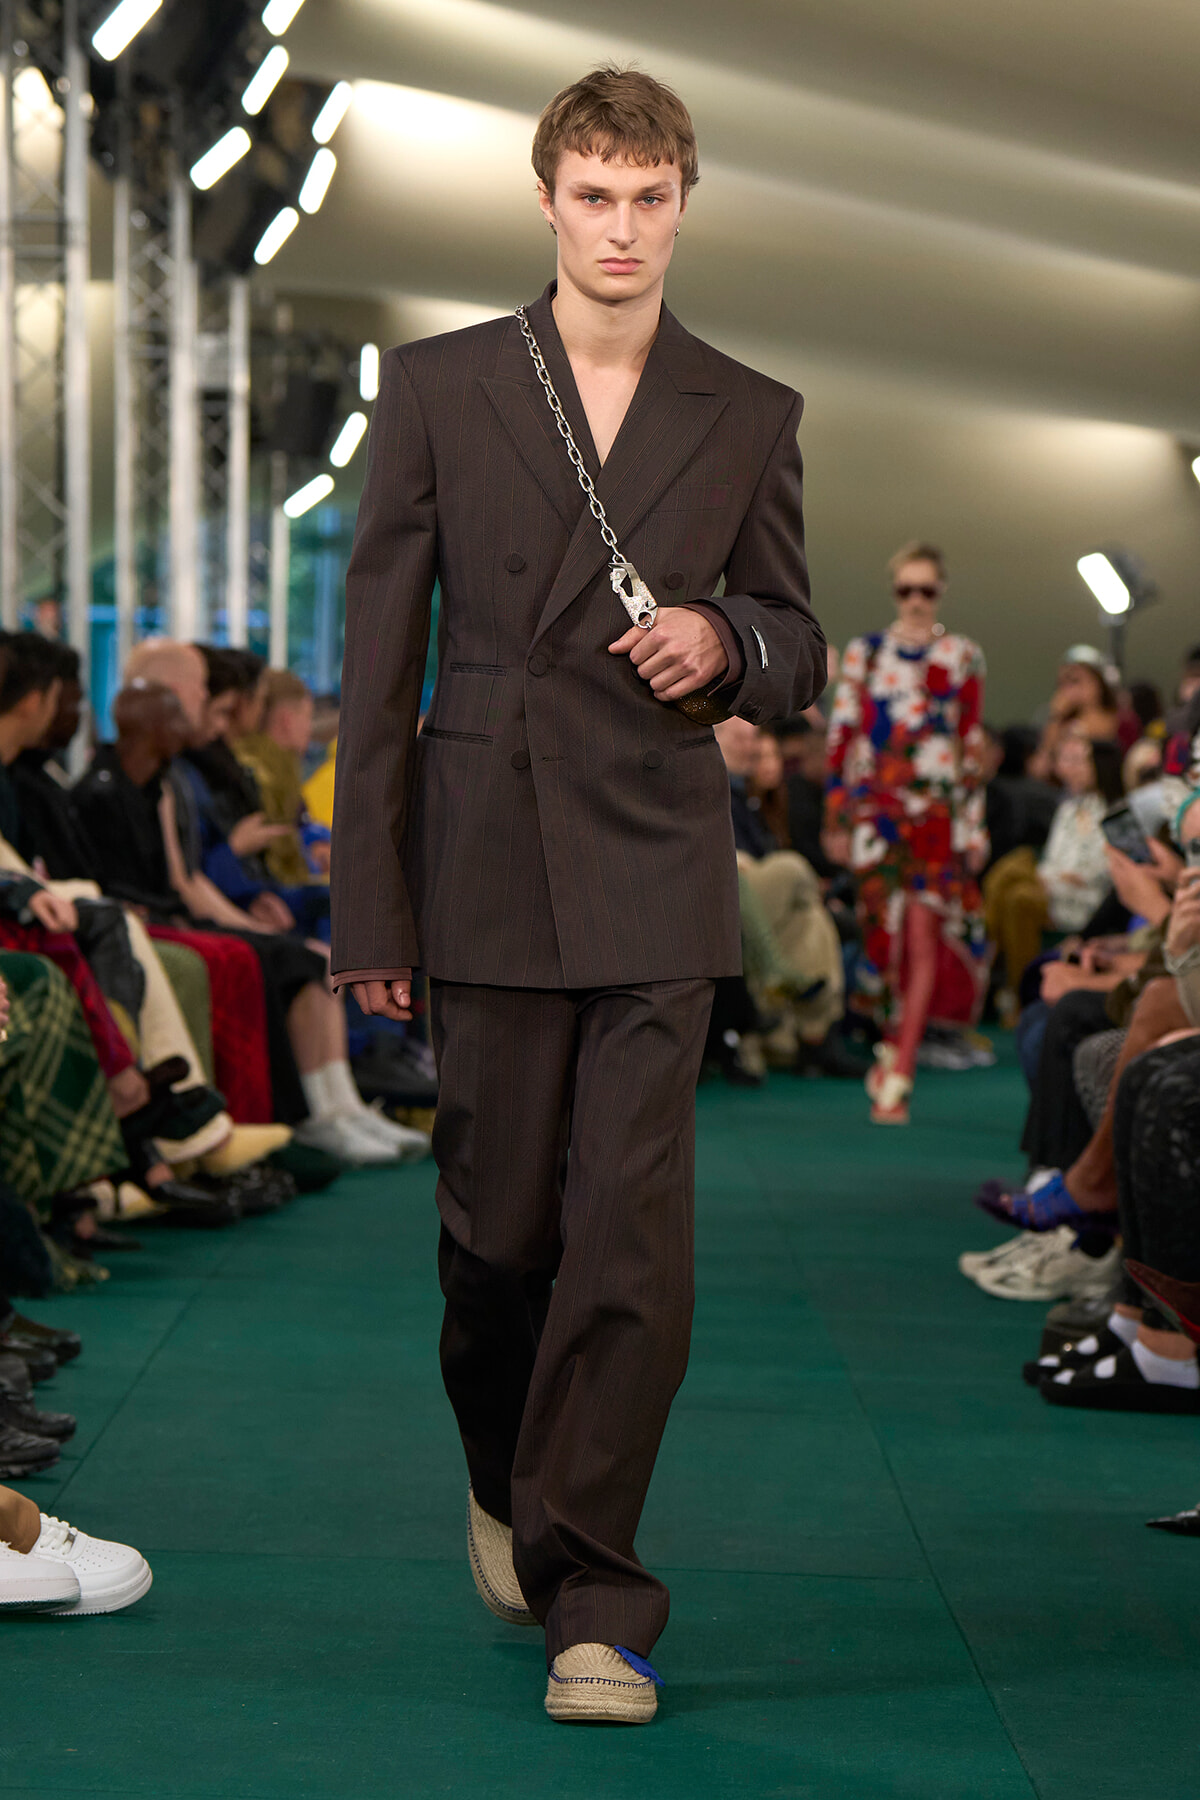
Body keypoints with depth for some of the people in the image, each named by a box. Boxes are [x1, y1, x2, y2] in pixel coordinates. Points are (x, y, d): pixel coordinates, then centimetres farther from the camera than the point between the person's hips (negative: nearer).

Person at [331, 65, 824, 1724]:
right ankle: (504, 1477, 37)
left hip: (655, 870, 0)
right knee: (497, 1215, 8)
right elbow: (379, 654, 3)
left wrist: (723, 640, -10)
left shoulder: (751, 418, 8)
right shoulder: (437, 389, 5)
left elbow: (801, 653, 15)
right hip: (484, 862, 0)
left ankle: (589, 1597, -1)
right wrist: (368, 900, -1)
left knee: (634, 1229, -9)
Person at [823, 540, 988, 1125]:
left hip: (936, 812, -1)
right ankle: (897, 1043, 16)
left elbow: (973, 745, 9)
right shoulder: (864, 654, 10)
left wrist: (973, 825, 6)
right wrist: (837, 819, 6)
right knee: (886, 932, -2)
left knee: (923, 935, -10)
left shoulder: (962, 657, 8)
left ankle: (898, 1073, -11)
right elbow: (842, 737, 9)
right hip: (876, 808, 1)